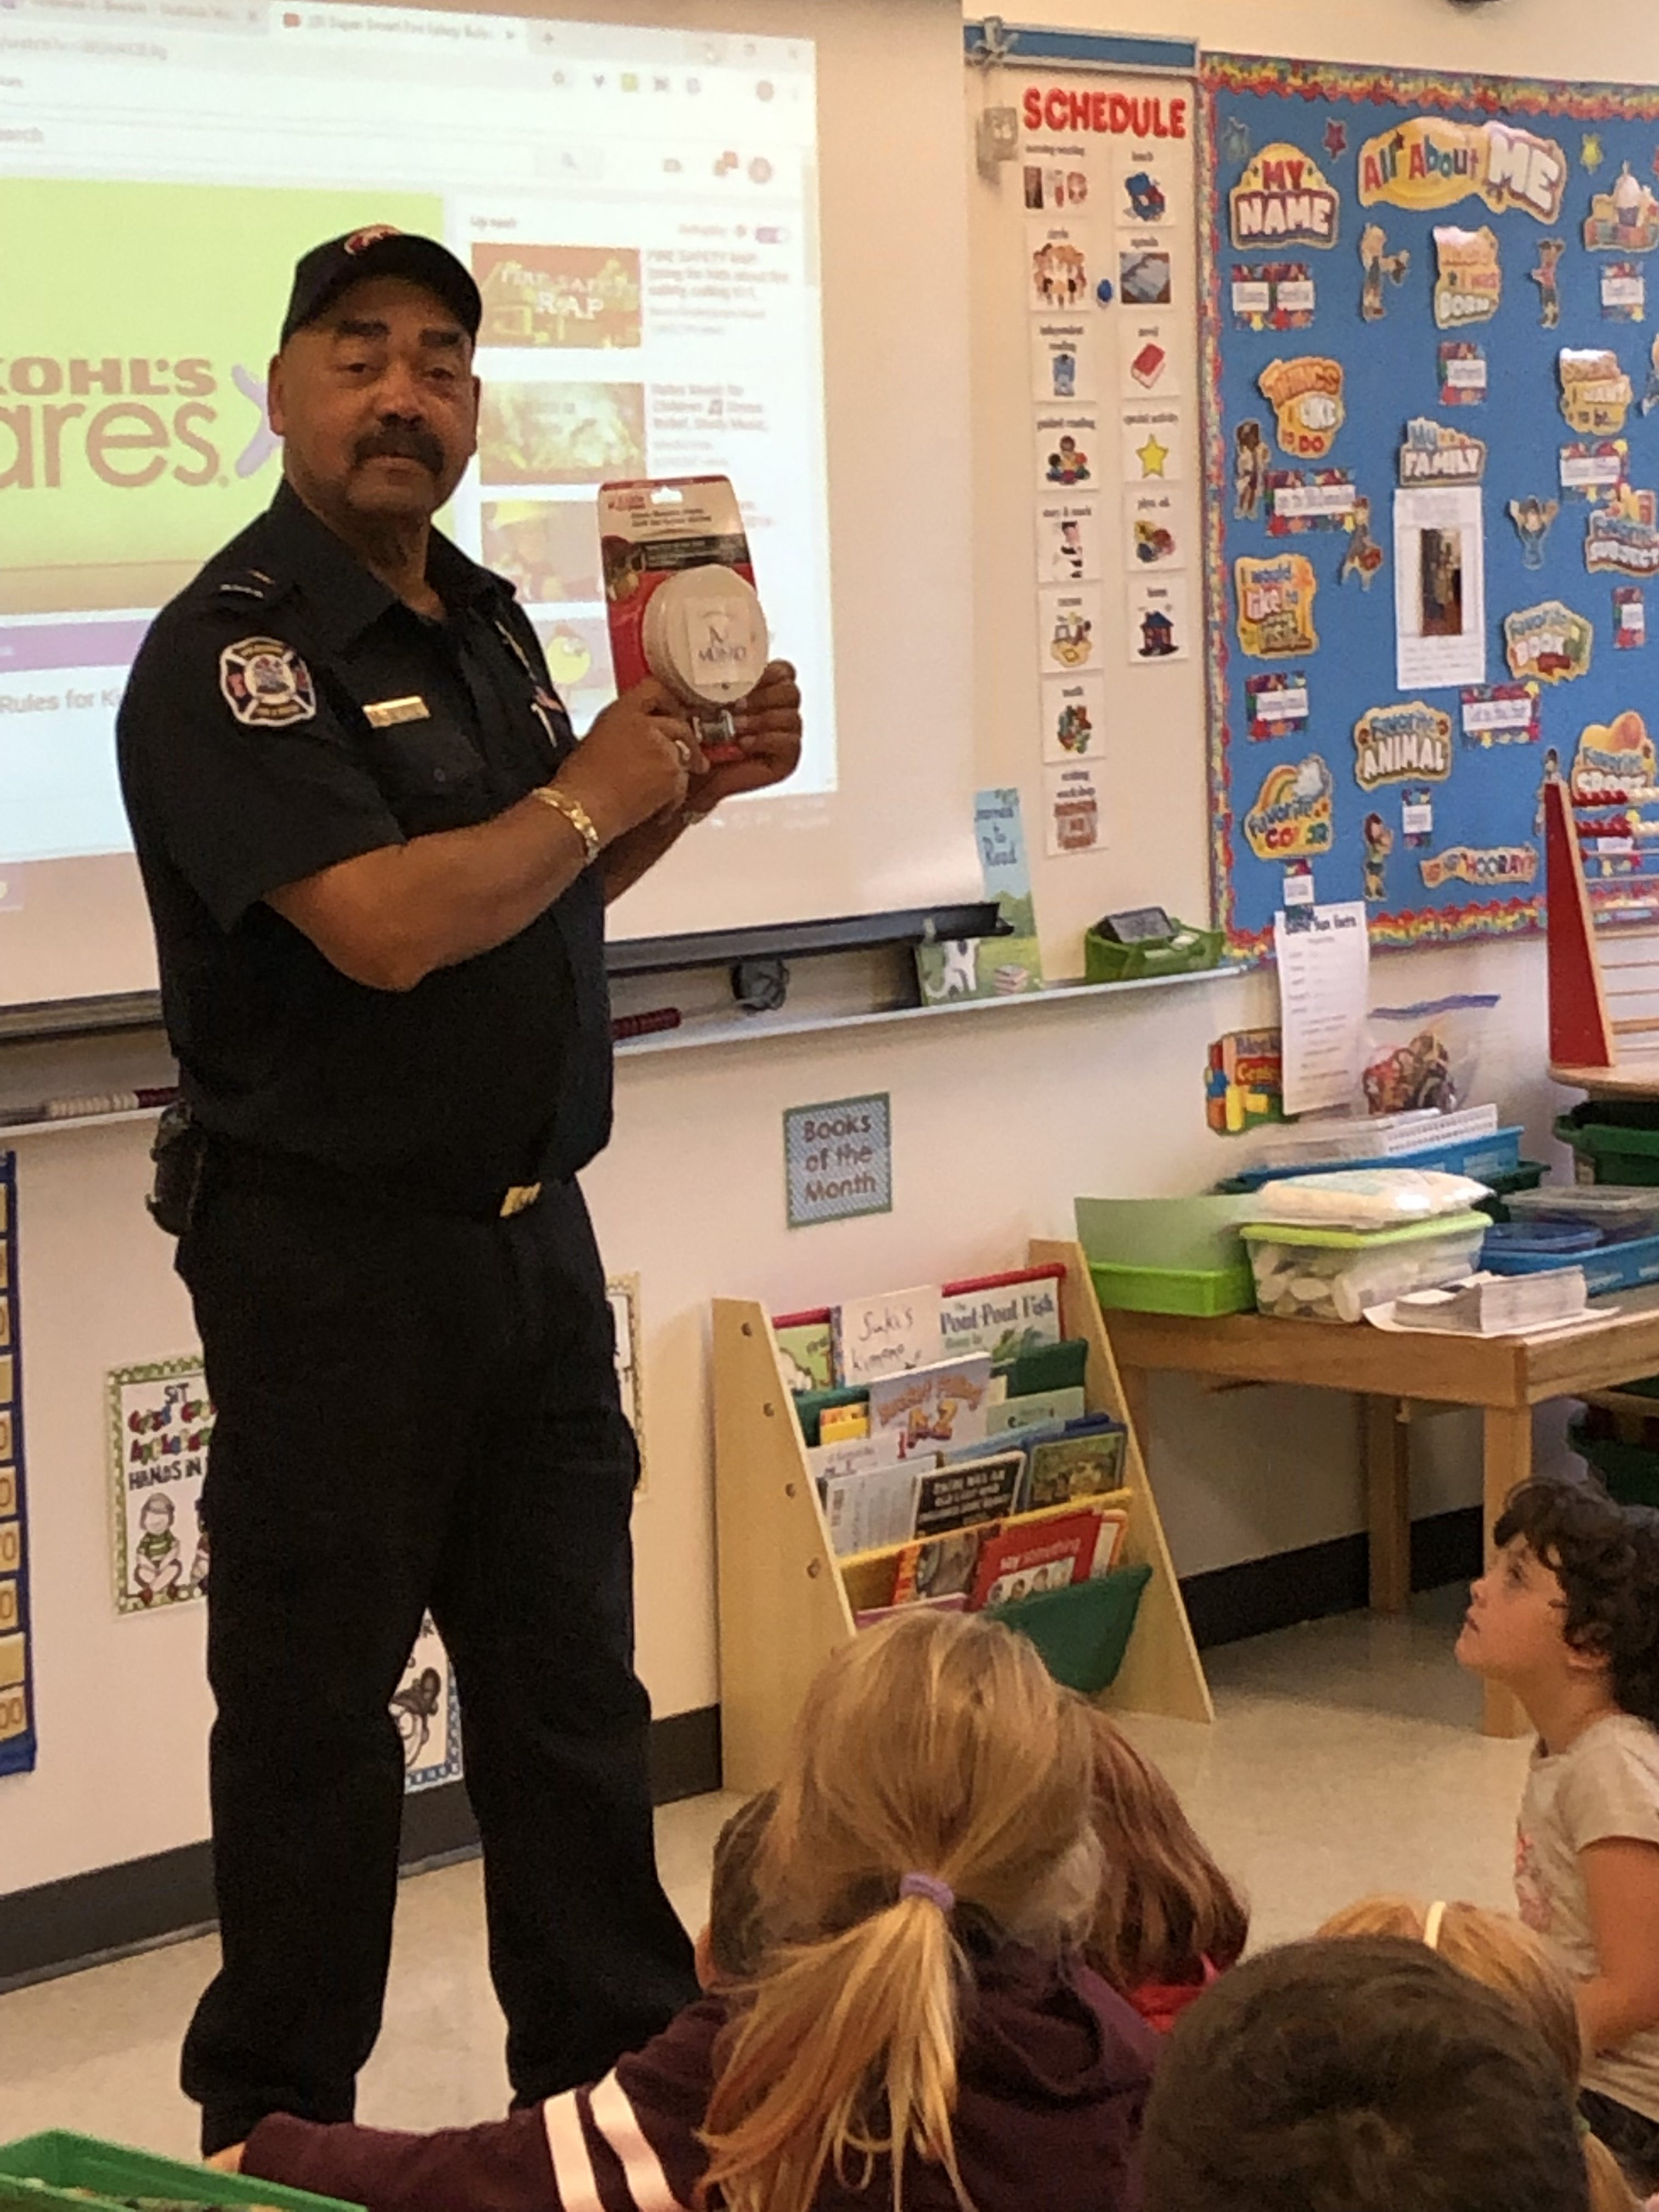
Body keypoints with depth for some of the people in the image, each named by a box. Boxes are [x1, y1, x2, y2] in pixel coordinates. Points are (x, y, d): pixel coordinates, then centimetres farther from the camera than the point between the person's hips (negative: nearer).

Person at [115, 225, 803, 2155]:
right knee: (318, 1706, 3)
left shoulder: (486, 623, 12)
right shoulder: (233, 647, -15)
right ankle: (278, 2132, 16)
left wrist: (693, 784, 7)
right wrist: (589, 799, -12)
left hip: (528, 1234, 8)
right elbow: (387, 923, -27)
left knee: (571, 1685, 14)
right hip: (328, 1251, -8)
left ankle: (620, 2072, 25)